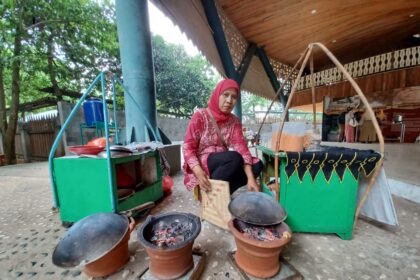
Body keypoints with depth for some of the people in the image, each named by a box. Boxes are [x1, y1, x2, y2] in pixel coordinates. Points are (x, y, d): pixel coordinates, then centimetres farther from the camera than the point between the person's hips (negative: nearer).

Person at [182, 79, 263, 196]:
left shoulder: (234, 121, 3)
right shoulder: (200, 116, -10)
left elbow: (241, 147, -9)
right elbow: (188, 147, -13)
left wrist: (250, 178, -22)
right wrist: (199, 172, -31)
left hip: (223, 163, 5)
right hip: (201, 164, -5)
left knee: (257, 164, -15)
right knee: (235, 159, -30)